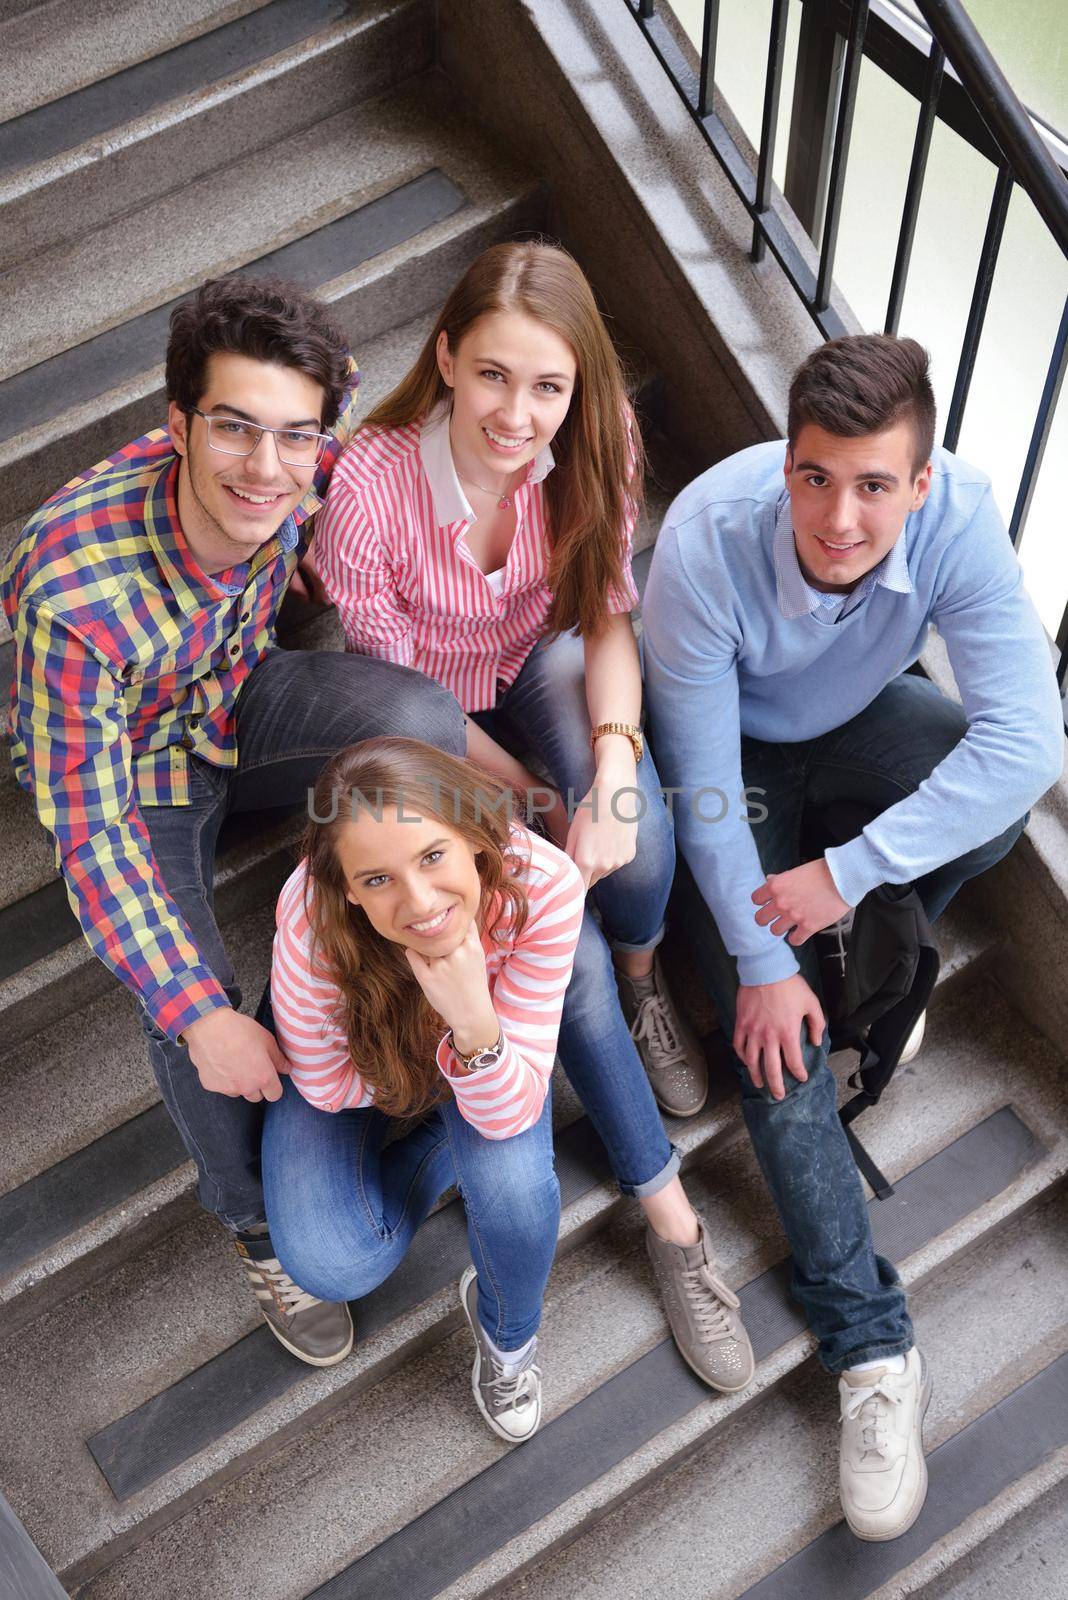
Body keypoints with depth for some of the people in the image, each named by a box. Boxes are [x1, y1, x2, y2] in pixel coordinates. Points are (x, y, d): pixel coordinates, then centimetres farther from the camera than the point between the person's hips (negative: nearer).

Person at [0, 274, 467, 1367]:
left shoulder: (304, 468, -25)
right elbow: (92, 832, -29)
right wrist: (202, 1014, -31)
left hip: (242, 702, 4)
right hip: (132, 774, -3)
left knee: (423, 718, -27)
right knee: (187, 1016, -23)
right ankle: (260, 1225, 6)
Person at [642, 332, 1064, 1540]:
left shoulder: (957, 517, -32)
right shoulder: (707, 540, -35)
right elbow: (704, 779, -26)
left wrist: (851, 871, -35)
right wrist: (761, 961, -21)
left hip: (858, 718, 2)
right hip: (738, 749, -2)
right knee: (777, 1025, -15)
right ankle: (871, 1346, -9)